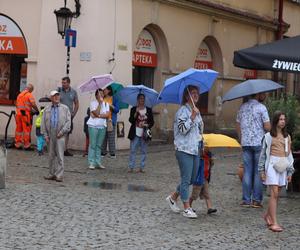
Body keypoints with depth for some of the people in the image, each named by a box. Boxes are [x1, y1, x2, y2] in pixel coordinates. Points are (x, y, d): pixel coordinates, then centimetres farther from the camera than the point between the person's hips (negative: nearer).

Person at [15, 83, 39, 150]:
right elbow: (33, 104, -17)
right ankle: (26, 145, -2)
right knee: (27, 129, -2)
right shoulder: (29, 95, -7)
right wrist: (37, 110, -4)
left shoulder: (19, 95, 15)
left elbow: (16, 104, 22)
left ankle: (17, 144, 14)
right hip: (25, 114, -7)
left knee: (18, 129, 11)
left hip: (18, 113, 7)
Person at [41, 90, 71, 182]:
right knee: (51, 156, 9)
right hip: (50, 136, 3)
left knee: (60, 156, -5)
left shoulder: (65, 108, 5)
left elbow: (68, 122, 0)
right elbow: (43, 122, 10)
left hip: (60, 136, -3)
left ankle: (59, 175, -3)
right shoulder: (47, 109, 11)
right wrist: (45, 135, 2)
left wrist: (62, 132, -9)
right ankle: (52, 174, 18)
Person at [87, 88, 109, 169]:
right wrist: (100, 103, -13)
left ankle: (98, 162, 11)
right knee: (92, 145, -5)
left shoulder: (106, 104, 11)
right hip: (93, 126, -4)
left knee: (99, 145, 8)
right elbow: (96, 113, -15)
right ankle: (91, 163, -4)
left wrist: (98, 115, -13)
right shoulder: (93, 103, -1)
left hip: (102, 126, 4)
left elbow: (107, 115, -2)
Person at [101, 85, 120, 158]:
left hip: (111, 120, -3)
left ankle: (112, 153, -3)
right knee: (103, 137, 1)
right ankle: (103, 152, 7)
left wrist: (111, 106, -13)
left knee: (111, 137, -6)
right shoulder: (102, 99, 14)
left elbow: (117, 110, -1)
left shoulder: (114, 99, 4)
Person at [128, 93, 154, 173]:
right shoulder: (133, 109, 2)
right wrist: (136, 112, -20)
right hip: (135, 133, -2)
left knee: (144, 151, 4)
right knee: (133, 150, -4)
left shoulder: (148, 110, 8)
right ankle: (131, 167, 0)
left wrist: (147, 125, -10)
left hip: (144, 134, 2)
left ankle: (142, 167, 10)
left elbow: (152, 122, 10)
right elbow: (131, 120, -9)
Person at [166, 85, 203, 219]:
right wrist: (192, 117, -23)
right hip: (184, 149, -9)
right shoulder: (183, 111, -9)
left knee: (192, 178, 12)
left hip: (195, 150, 9)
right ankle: (187, 209, -2)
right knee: (186, 179, -6)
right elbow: (183, 129, -19)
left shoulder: (197, 111, 17)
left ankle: (173, 197, 29)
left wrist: (201, 145, 22)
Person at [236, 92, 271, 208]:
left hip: (245, 143, 5)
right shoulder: (261, 108, -9)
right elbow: (267, 127, -12)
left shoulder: (242, 107, 10)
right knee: (258, 172, 1)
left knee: (247, 171, 8)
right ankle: (256, 200, 1)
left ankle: (246, 200, 7)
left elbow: (238, 126, 13)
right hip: (259, 143, -5)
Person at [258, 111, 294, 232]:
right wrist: (261, 170, 0)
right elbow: (263, 153, 4)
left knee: (277, 194, 7)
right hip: (272, 164, -4)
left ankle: (267, 215, 28)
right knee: (274, 193, -11)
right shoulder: (269, 136, 3)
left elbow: (289, 154, 15)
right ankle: (274, 223, -13)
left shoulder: (287, 137, 13)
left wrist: (290, 171, 12)